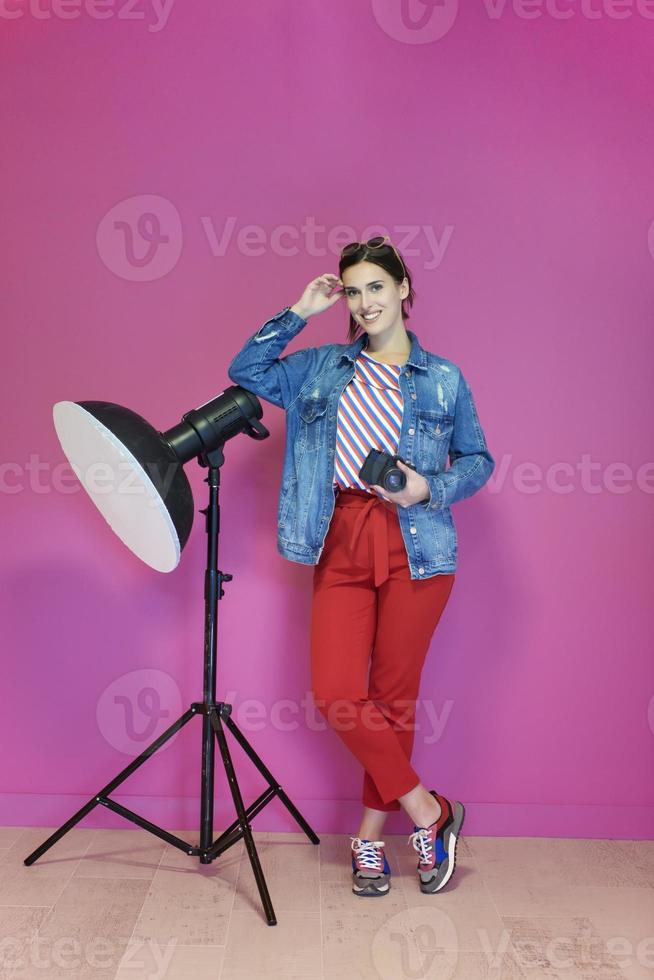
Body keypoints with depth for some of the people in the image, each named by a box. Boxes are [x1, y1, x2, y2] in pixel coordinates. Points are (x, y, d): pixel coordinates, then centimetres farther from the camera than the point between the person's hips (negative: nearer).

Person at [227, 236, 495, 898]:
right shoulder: (320, 368, 15)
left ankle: (370, 838, 24)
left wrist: (431, 488, -9)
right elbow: (246, 372, 11)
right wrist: (299, 312, 7)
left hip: (415, 546, -2)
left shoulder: (444, 379, 8)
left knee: (393, 694, 4)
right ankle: (427, 812, 13)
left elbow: (478, 461, 11)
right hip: (340, 544, 2)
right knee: (335, 693, -6)